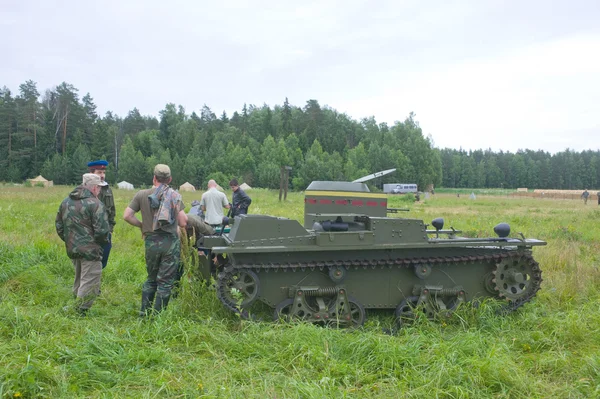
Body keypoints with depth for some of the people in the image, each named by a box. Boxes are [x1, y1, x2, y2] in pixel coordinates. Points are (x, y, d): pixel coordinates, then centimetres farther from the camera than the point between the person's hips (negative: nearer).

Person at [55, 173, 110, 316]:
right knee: (89, 282, 0)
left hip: (72, 249, 8)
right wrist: (102, 243, 2)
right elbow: (102, 230, -18)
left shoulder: (65, 202, 10)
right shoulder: (95, 204, -14)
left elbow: (59, 226, 17)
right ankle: (81, 313, 1)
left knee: (79, 279, 24)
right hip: (90, 250, -8)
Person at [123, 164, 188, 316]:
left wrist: (141, 225, 12)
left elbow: (127, 216, -4)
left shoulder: (142, 195, 2)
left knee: (151, 279, 20)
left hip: (152, 241, 2)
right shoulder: (175, 195, -1)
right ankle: (157, 315, 8)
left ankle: (144, 312, 21)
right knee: (165, 281, 6)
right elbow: (183, 222, -5)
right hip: (171, 242, -2)